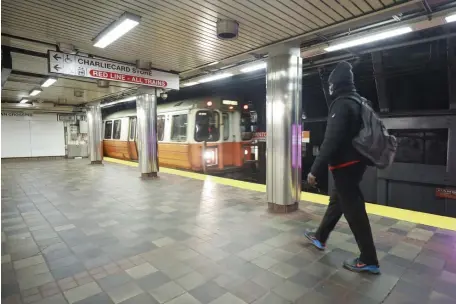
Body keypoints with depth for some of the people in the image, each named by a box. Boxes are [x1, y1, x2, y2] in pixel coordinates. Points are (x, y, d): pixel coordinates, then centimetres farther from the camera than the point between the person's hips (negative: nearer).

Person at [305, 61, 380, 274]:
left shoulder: (341, 104, -17)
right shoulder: (359, 102, 13)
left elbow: (331, 141, -26)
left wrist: (315, 170, -23)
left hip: (344, 165, -10)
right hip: (356, 162, 10)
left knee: (353, 209, -1)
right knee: (336, 201, 19)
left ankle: (368, 260, 12)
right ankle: (320, 237, 36)